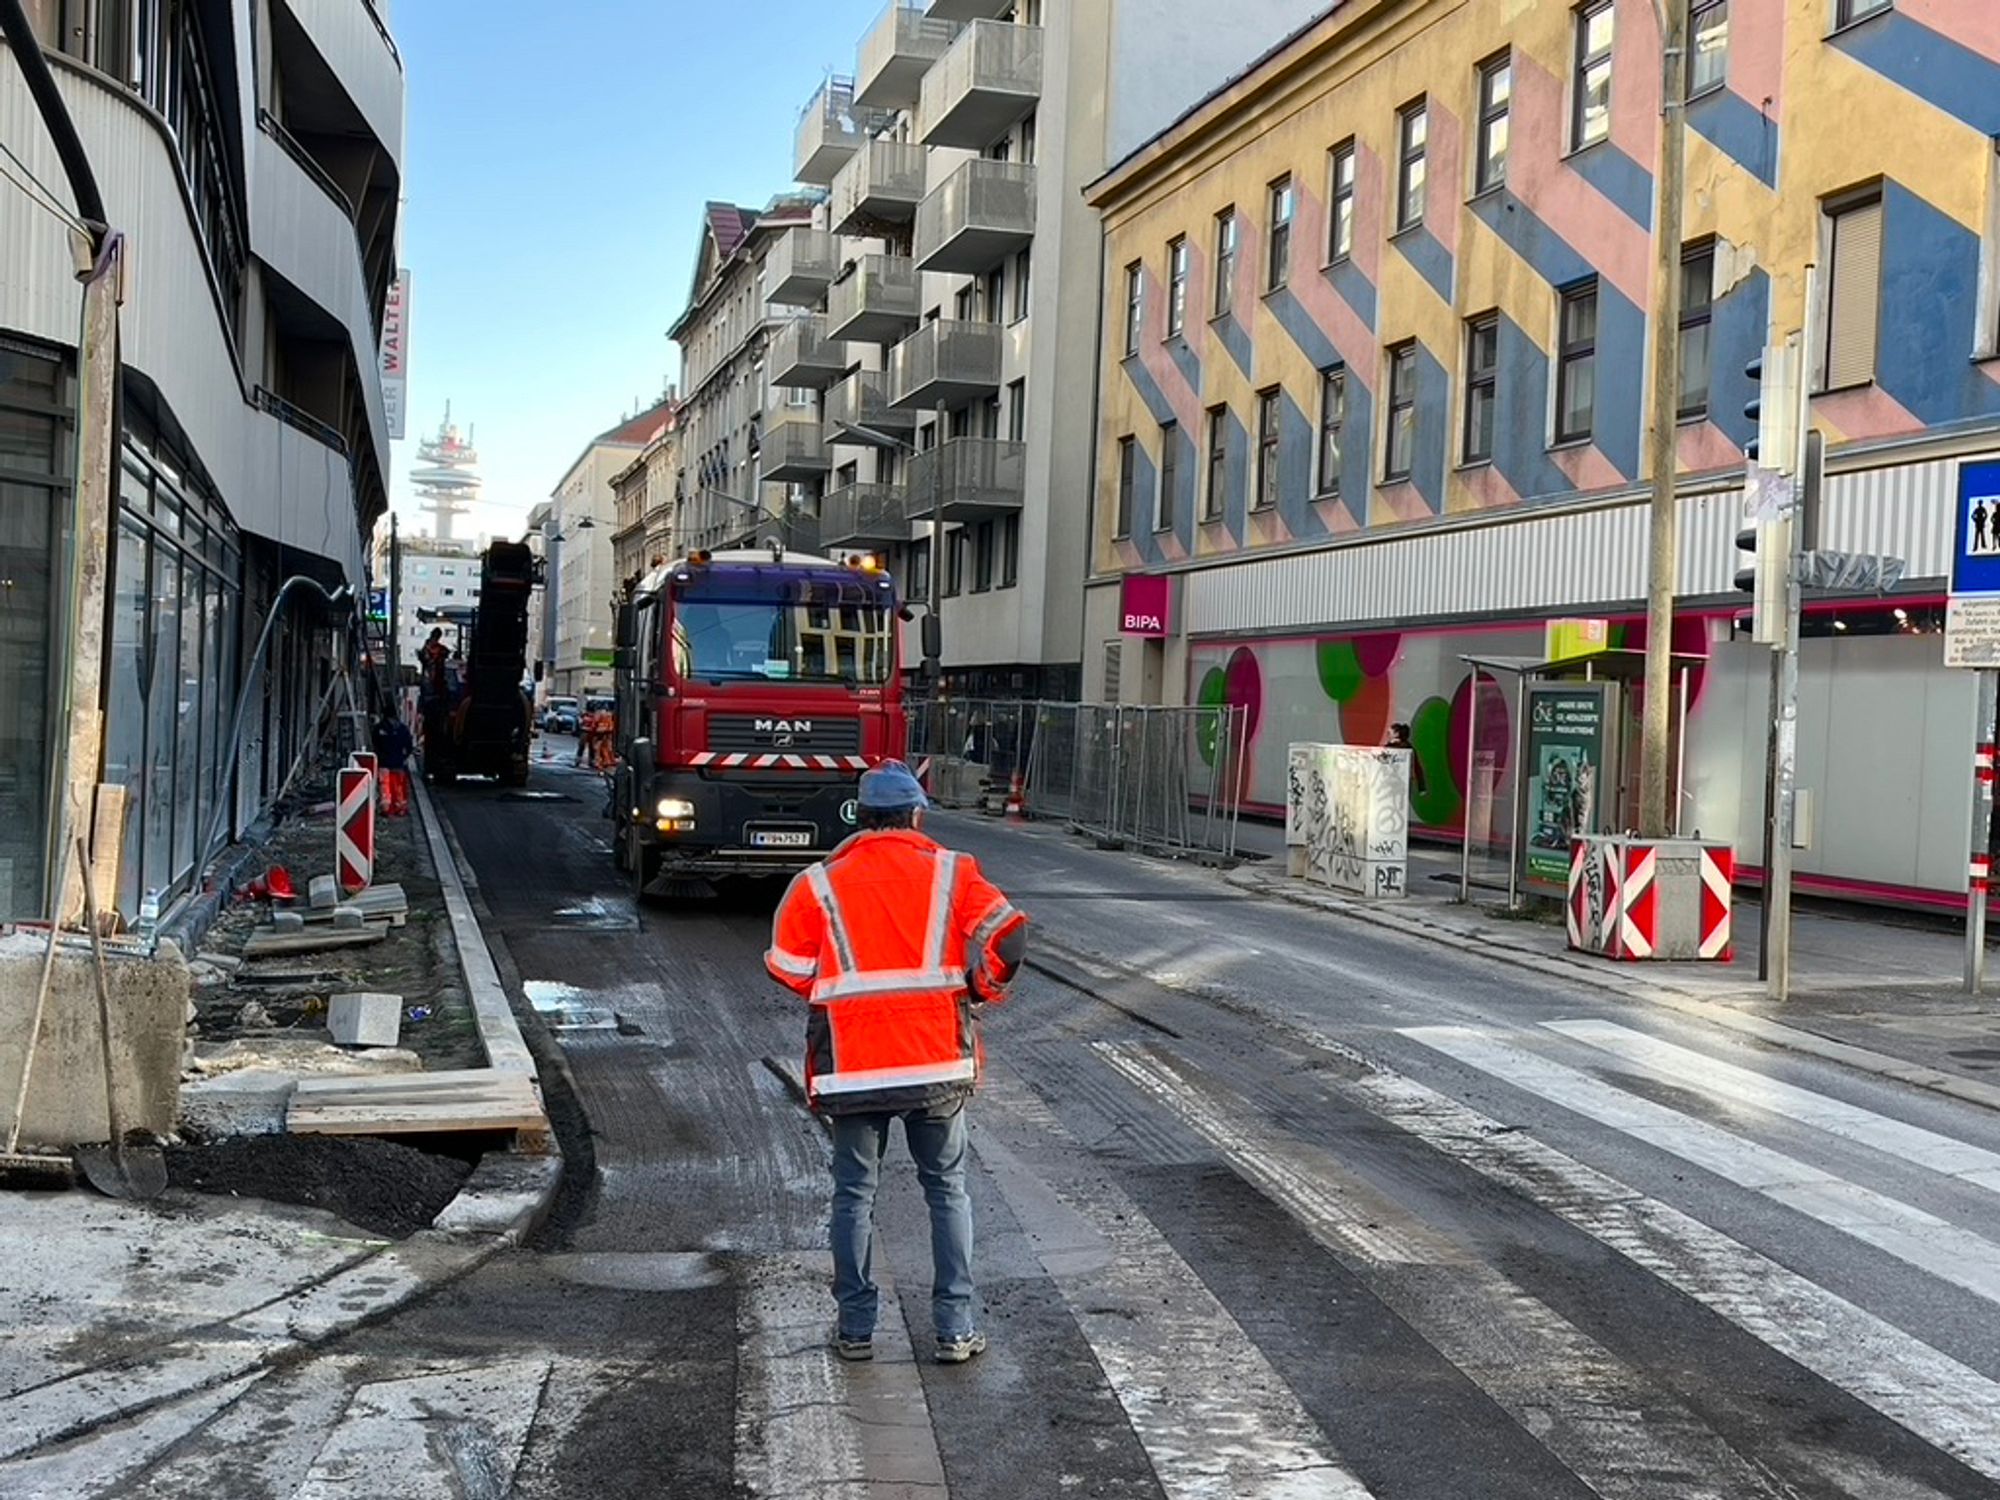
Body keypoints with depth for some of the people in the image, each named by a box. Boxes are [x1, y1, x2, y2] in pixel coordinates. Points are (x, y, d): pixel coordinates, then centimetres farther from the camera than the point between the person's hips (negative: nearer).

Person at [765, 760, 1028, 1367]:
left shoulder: (821, 884, 0)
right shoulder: (952, 873, 0)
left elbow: (789, 969, 3)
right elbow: (1005, 935, -11)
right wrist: (979, 992, 6)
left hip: (852, 1066, 0)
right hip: (939, 1064, 0)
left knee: (853, 1194, 12)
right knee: (946, 1190, 13)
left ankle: (855, 1328, 18)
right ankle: (956, 1329, 13)